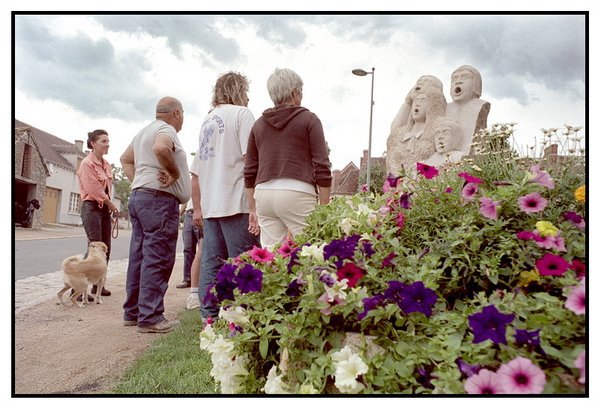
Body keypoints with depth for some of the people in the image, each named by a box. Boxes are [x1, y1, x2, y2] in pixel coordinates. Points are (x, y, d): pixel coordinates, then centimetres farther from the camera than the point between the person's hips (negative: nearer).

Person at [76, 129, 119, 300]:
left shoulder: (106, 164, 13)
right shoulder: (87, 163, -11)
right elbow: (94, 190, -15)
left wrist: (110, 208, 11)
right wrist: (111, 205, -7)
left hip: (105, 208, 8)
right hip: (91, 207, -8)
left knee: (105, 248, 9)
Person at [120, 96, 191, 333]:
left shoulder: (143, 131, 22)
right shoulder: (166, 129, -8)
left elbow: (125, 159, 30)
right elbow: (161, 148, -30)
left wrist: (136, 180, 16)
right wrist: (175, 172, -17)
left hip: (138, 196, 10)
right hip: (159, 198, -10)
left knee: (139, 256, 11)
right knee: (157, 259, -9)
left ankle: (132, 313, 17)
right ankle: (150, 318, -8)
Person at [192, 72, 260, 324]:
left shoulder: (207, 120, 20)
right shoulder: (241, 113, 0)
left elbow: (195, 172, 19)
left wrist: (197, 208, 23)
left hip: (210, 206, 7)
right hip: (236, 202, -7)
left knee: (211, 263, 8)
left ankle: (209, 319, 13)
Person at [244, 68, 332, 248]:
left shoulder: (259, 124, 18)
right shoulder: (308, 119, 5)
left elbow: (249, 170, 17)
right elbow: (322, 166, -2)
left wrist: (253, 209, 22)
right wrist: (325, 208, 2)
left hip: (263, 192, 5)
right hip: (297, 192, -4)